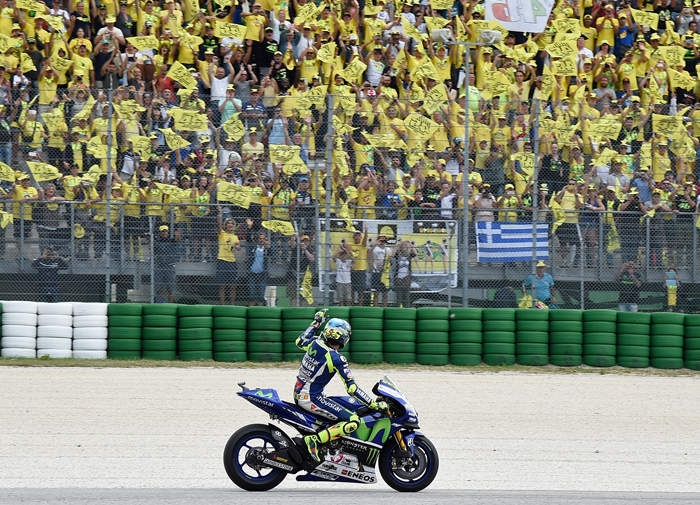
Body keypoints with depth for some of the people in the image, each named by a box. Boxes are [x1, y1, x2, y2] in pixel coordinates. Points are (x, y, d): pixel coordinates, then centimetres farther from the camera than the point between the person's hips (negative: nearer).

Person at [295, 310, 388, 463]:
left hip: (299, 395, 9)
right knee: (353, 421, -15)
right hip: (312, 399, -9)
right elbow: (352, 389, -20)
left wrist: (316, 322, 32)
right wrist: (374, 404, -16)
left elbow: (300, 341, 24)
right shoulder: (338, 360, -19)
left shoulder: (315, 343, -1)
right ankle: (315, 440, -21)